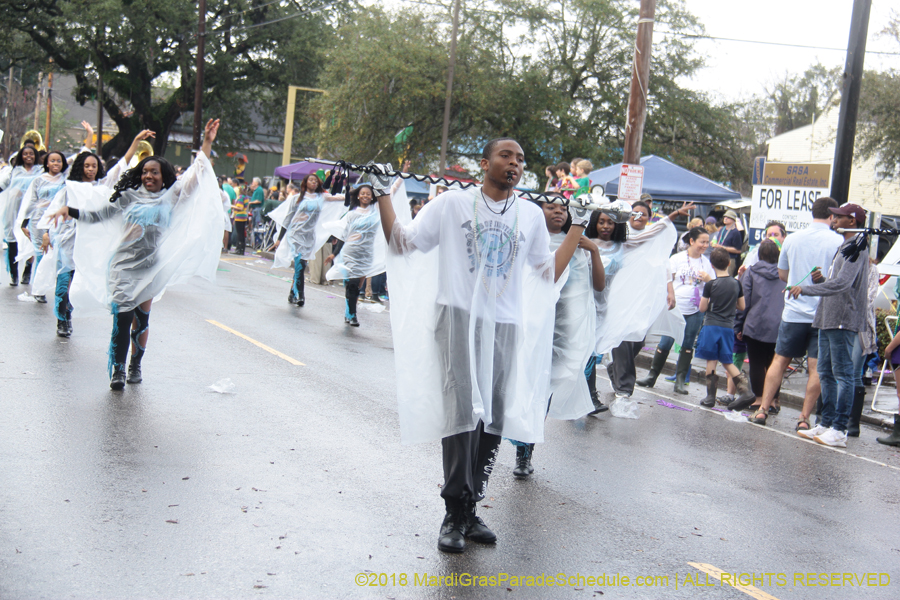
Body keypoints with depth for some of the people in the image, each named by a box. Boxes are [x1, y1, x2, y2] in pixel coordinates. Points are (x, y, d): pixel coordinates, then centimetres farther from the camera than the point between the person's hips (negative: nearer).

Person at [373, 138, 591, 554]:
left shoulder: (531, 215, 13)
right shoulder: (452, 204, 4)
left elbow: (549, 272, 16)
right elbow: (402, 242, 5)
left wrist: (578, 227, 14)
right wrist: (383, 194, 0)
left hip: (506, 327, 4)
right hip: (459, 318, -4)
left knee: (493, 422, 4)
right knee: (462, 412, -15)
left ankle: (470, 510, 14)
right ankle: (454, 515, -6)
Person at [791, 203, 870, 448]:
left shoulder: (856, 249, -12)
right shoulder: (845, 247, 20)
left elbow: (842, 283, -24)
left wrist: (805, 289, -21)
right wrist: (821, 279, 4)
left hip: (844, 319, -10)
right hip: (829, 318, 10)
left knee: (843, 373, -7)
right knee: (826, 372, 12)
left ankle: (839, 430, -6)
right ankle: (826, 424, 19)